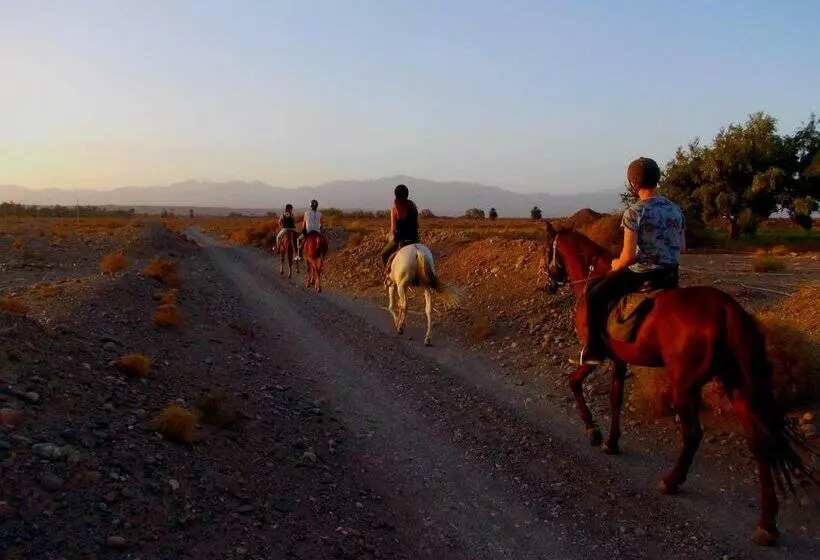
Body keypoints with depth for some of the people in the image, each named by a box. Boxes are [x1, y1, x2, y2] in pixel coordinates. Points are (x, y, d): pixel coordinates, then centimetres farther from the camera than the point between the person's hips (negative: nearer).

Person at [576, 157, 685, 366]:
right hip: (671, 276, 7)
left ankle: (593, 351, 7)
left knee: (594, 296, 7)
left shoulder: (634, 212, -17)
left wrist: (616, 264, 0)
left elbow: (628, 256, -20)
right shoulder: (675, 209, 4)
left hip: (641, 275, -7)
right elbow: (682, 246, 14)